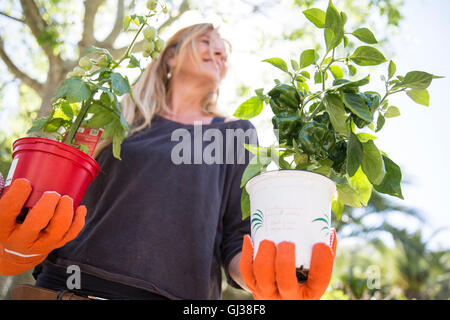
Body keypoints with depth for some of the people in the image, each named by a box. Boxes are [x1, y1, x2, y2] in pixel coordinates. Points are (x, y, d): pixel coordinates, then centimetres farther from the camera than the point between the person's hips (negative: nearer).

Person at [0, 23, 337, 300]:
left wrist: (260, 276, -18)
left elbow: (238, 238, 4)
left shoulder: (235, 133, 11)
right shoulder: (123, 122, 13)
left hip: (177, 292, -1)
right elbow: (67, 202, 10)